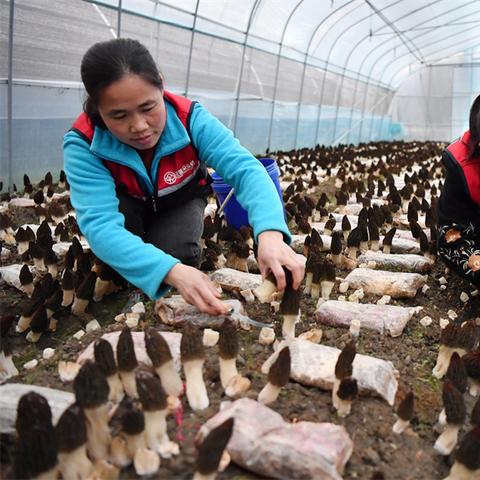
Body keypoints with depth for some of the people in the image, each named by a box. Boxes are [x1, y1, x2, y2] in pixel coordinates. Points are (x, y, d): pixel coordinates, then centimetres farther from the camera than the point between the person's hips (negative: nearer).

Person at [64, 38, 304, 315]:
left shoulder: (189, 119, -32)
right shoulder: (83, 145, -34)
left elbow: (246, 169, -41)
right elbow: (100, 224, -46)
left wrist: (270, 233, -63)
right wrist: (172, 271, -62)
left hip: (179, 204, 1)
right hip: (126, 208, 0)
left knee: (177, 251, -30)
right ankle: (120, 288, -2)